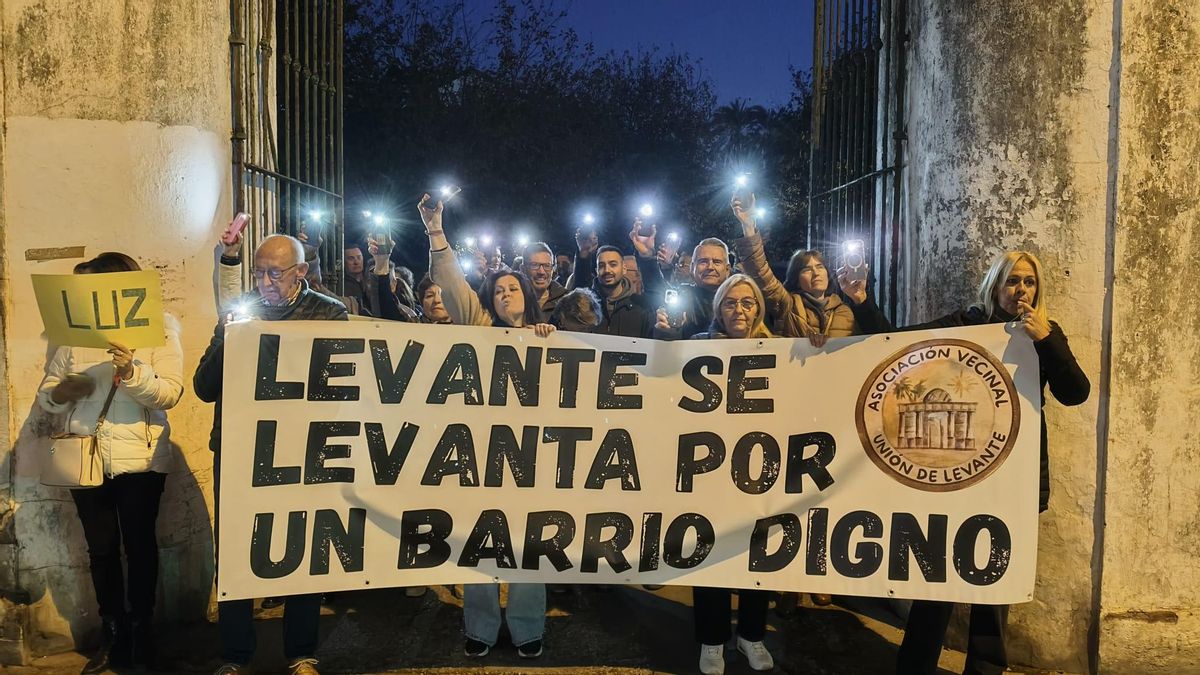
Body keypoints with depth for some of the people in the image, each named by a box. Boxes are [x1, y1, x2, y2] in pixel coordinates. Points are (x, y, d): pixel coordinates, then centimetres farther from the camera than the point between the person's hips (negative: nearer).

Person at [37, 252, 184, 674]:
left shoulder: (160, 330, -2)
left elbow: (170, 394, -13)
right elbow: (45, 396, 10)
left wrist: (132, 373, -30)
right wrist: (59, 392, -13)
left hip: (140, 460, -4)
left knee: (139, 546, 6)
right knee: (101, 549, 11)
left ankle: (141, 632, 21)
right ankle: (113, 637, 25)